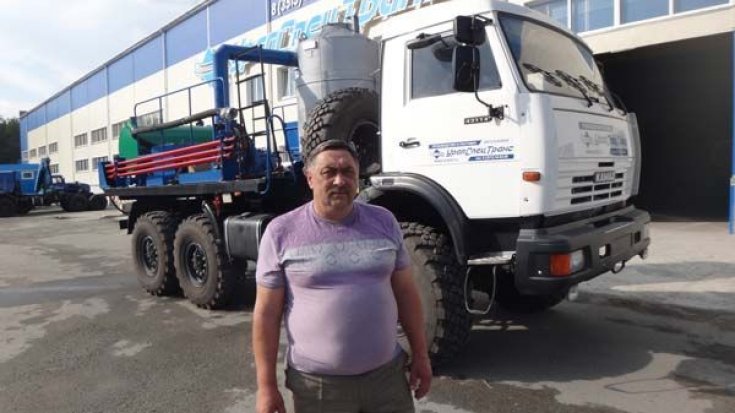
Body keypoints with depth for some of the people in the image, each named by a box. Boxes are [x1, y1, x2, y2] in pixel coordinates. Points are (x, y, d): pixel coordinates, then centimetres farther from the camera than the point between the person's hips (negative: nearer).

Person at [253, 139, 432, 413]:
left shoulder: (383, 221, 1)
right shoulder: (282, 232, -7)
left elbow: (406, 293, 7)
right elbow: (266, 313, -6)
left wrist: (420, 355, 7)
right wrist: (266, 385, -7)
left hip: (387, 374, 3)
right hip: (316, 384, -2)